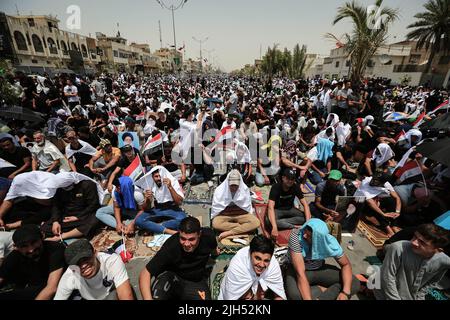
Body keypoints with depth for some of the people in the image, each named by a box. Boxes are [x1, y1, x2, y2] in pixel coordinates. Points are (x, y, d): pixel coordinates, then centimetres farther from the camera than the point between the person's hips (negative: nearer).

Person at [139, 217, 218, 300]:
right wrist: (148, 298, -42)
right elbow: (145, 274, -30)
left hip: (197, 282, 3)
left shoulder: (208, 235, -23)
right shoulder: (171, 246, -30)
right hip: (173, 278, -2)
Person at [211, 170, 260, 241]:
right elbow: (216, 208, -1)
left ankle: (229, 233, -31)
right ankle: (243, 228, -21)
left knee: (256, 222, -27)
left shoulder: (245, 189, -4)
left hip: (241, 215, 2)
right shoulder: (219, 190, -8)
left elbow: (247, 208, 5)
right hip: (224, 215, -1)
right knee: (216, 224, -34)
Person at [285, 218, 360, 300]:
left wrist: (345, 292, -21)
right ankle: (322, 290, -8)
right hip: (297, 270, -3)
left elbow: (346, 264, -7)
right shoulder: (296, 236, -33)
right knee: (294, 294, -35)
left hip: (319, 269, 4)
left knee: (355, 284, -12)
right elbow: (300, 274, -34)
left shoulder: (329, 242, -22)